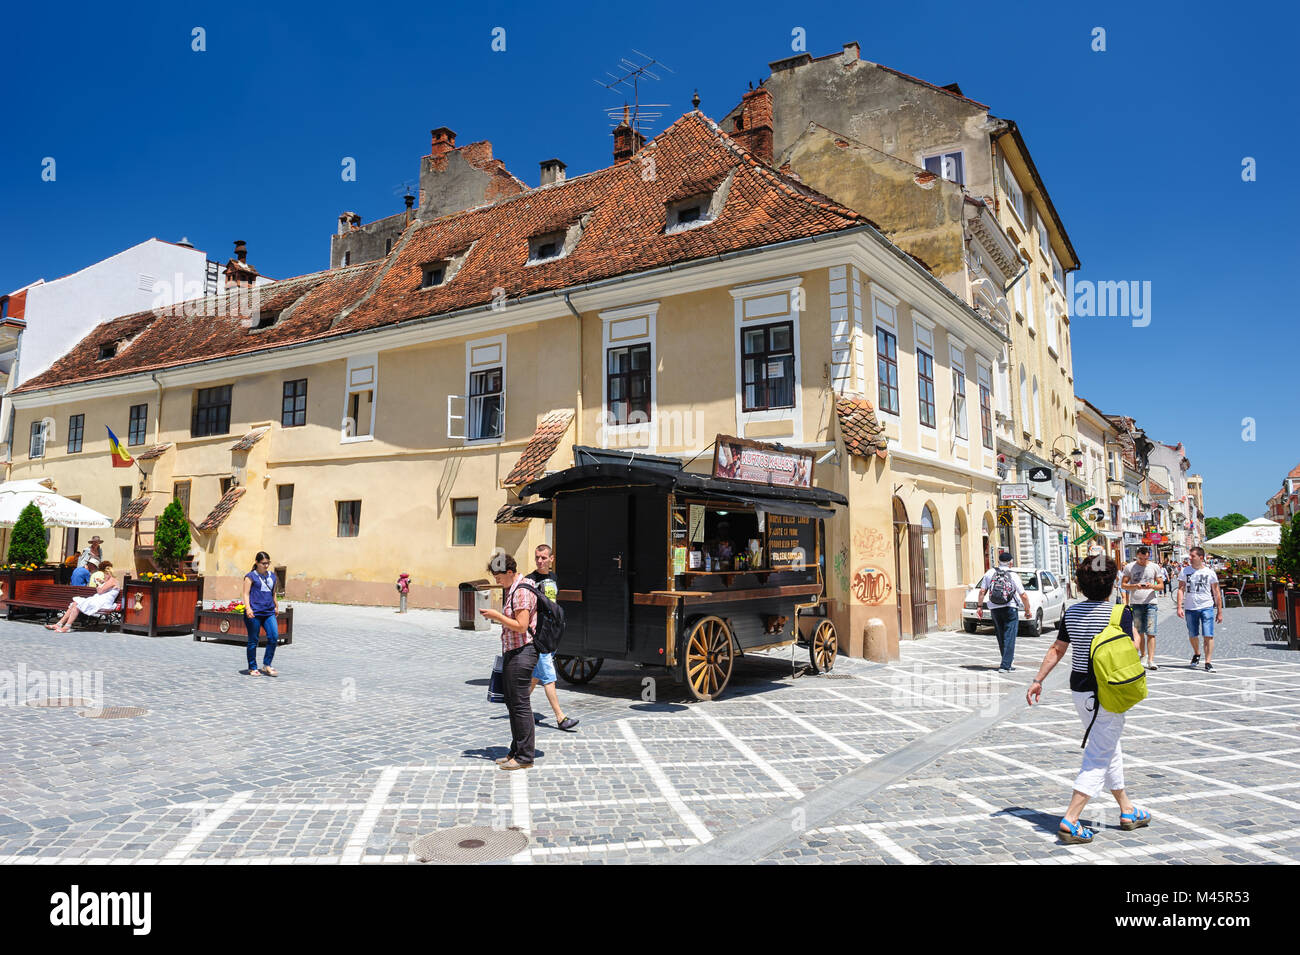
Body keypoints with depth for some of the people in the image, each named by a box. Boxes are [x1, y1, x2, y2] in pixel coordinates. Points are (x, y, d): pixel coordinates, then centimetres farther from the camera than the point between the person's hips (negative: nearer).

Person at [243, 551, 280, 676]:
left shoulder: (272, 576, 15)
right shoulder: (250, 576, 0)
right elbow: (246, 594, -6)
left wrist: (275, 606, 33)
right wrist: (248, 608, -20)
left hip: (269, 612, 5)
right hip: (254, 614, -5)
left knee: (274, 637, -8)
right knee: (253, 640, 4)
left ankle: (266, 665, 5)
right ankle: (252, 668, 16)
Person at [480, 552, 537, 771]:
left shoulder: (522, 592, -16)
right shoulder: (509, 590, 16)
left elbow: (521, 626, -21)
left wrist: (497, 616, -15)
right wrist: (496, 617, 12)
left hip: (522, 652, -10)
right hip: (512, 653, 11)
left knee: (520, 705, -5)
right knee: (512, 703, 15)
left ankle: (525, 757, 2)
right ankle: (516, 751, 24)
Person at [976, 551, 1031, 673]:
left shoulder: (990, 573, 1)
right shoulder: (1014, 576, -7)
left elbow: (982, 591, 1)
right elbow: (1023, 596, -7)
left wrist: (979, 606, 9)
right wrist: (1027, 610, 6)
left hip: (994, 609, 3)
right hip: (1010, 609, -3)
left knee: (1001, 637, 14)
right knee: (1009, 638, -1)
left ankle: (1007, 663, 21)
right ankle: (1005, 665, -7)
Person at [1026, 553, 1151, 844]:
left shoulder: (1072, 611, 2)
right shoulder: (1120, 613, -14)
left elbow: (1056, 649, 6)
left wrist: (1038, 680, 13)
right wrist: (1135, 637, 10)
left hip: (1079, 690, 6)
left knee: (1110, 750, 23)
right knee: (1098, 759, 0)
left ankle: (1127, 811, 36)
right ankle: (1070, 821, -5)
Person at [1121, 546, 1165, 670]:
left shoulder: (1155, 567, 7)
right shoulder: (1130, 567, 3)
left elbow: (1161, 584, 9)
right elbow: (1123, 585, 4)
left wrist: (1152, 586, -13)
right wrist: (1135, 586, -14)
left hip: (1150, 603, 0)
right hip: (1135, 603, 0)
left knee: (1151, 632, -5)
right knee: (1139, 632, 6)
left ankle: (1151, 661, -5)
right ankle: (1142, 654, 20)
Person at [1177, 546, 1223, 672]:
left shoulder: (1210, 573, 2)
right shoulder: (1185, 571, 4)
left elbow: (1217, 593, 6)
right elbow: (1181, 589, 1)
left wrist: (1220, 612, 4)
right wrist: (1179, 607, -9)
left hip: (1207, 608, -2)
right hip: (1190, 608, 2)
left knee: (1208, 635, -10)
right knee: (1192, 635, 12)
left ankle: (1208, 663, -7)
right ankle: (1196, 654, 38)